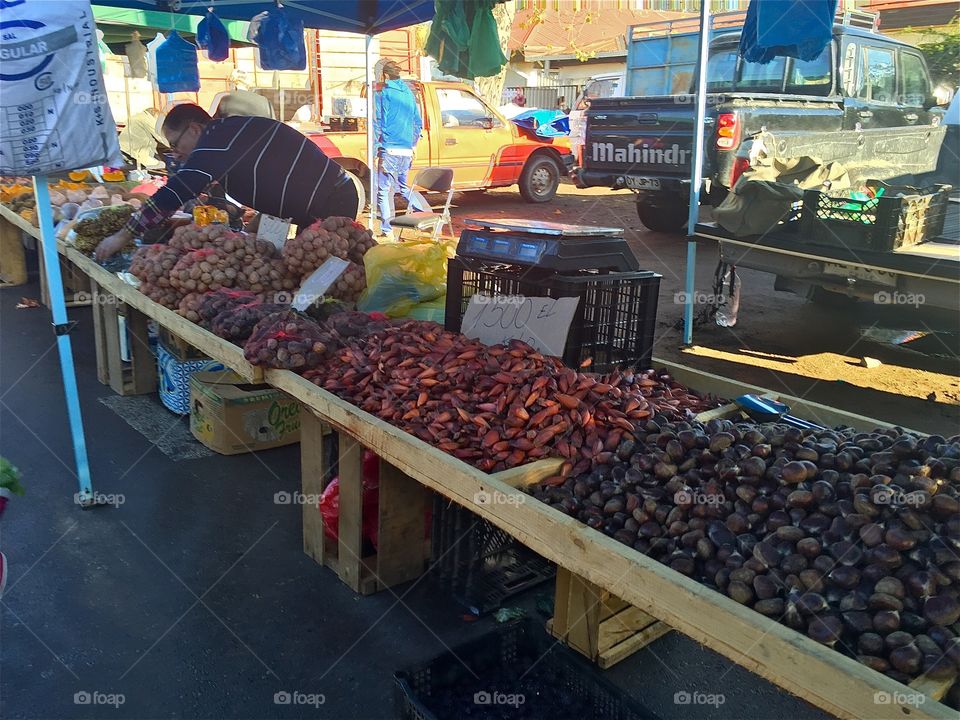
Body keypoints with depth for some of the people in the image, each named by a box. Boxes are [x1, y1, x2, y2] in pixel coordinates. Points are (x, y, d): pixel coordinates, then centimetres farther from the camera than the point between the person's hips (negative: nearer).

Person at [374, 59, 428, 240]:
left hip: (389, 149, -7)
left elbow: (377, 124, -9)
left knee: (384, 190, 0)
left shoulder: (382, 94, -5)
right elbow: (418, 123, 20)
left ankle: (387, 230, -4)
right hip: (407, 150, 7)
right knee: (402, 186, 22)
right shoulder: (408, 93, 15)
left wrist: (375, 151, -8)